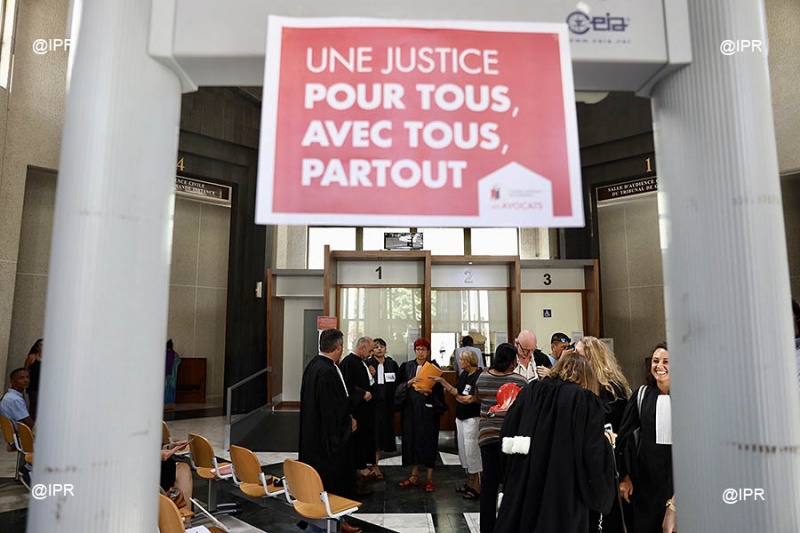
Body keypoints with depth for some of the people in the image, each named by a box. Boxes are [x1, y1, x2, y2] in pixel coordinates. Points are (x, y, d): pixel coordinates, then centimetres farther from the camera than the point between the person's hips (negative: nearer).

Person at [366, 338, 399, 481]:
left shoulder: (392, 364, 6)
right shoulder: (367, 364, -4)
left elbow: (398, 383, 9)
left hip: (387, 405, 4)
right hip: (372, 403, -3)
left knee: (382, 434, 10)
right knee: (374, 434, 0)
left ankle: (375, 463, 24)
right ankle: (375, 467, 11)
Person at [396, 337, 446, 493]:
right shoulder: (406, 366, 5)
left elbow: (439, 390, -2)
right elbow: (399, 387, 1)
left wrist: (428, 391, -20)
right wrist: (410, 382, -17)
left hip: (428, 409, -2)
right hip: (410, 408, 2)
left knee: (428, 440, 1)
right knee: (411, 439, 6)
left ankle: (429, 477, 12)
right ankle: (414, 475, 20)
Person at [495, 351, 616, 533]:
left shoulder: (529, 391, 0)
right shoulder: (587, 400, -10)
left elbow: (507, 433, 2)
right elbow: (593, 451, -14)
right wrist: (606, 441, 7)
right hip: (565, 491, -3)